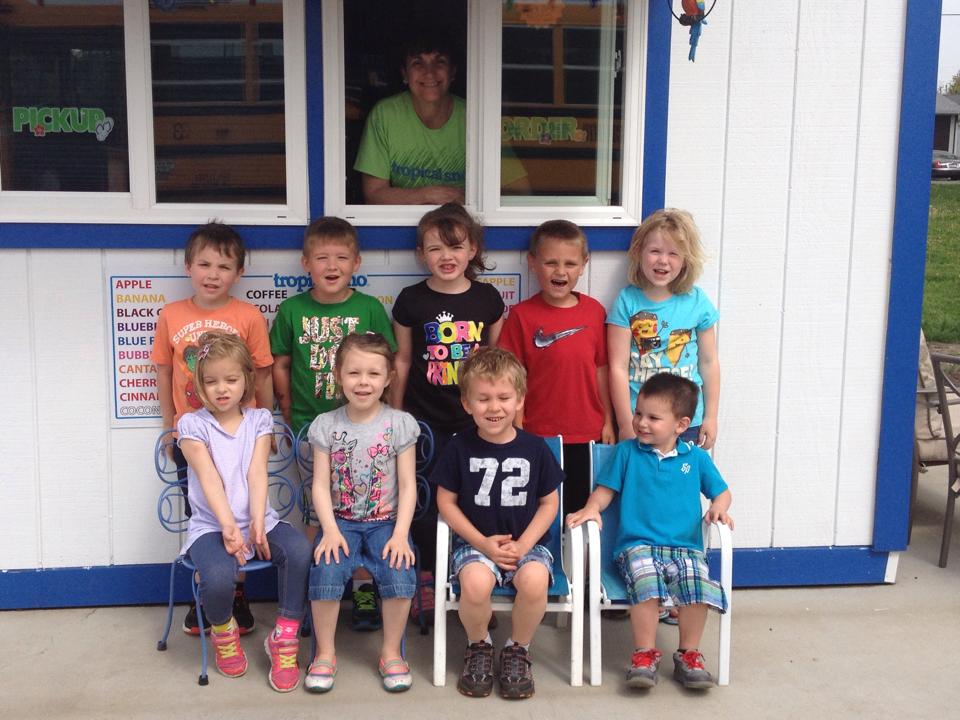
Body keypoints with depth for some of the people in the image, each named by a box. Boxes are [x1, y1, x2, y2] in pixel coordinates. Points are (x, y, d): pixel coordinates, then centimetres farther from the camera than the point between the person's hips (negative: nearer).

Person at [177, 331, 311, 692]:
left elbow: (257, 473, -3)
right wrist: (229, 527, -22)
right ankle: (223, 631, 5)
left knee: (300, 550, -29)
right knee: (219, 577, -33)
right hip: (211, 525, -2)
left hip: (259, 520, 2)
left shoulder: (259, 419, 10)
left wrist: (257, 524, -16)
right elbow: (210, 479, -11)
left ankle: (284, 638, -9)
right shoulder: (193, 424, 2)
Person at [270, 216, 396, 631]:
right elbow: (280, 365, 7)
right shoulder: (292, 310, 0)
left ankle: (364, 589, 19)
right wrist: (290, 414, 4)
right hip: (310, 426, 0)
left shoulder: (369, 308, -2)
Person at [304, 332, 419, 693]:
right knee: (325, 573, -27)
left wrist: (400, 534, -14)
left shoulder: (400, 424, -1)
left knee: (400, 576, -26)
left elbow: (408, 485, -3)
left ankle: (391, 653, -1)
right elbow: (321, 485, -2)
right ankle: (325, 653, -3)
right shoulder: (326, 426, 1)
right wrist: (330, 530, -16)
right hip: (341, 521, 1)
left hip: (386, 521, 0)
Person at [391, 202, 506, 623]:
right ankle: (426, 581, 20)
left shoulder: (487, 299, 1)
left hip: (475, 419, 1)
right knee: (427, 501, 5)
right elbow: (403, 361, 4)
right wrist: (395, 416, 5)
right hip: (425, 419, -1)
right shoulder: (411, 300, -2)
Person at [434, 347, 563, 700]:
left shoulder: (535, 448, 0)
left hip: (526, 542, 1)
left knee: (534, 580, -33)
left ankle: (517, 650, -1)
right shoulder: (460, 447, -3)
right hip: (476, 542, 0)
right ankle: (478, 647, 1)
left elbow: (549, 503, 5)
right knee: (475, 583, -33)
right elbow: (446, 502, 0)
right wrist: (483, 543, -10)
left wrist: (523, 544, -9)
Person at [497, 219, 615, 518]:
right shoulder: (522, 315, -7)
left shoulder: (595, 311, 1)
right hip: (538, 436, -2)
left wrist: (608, 422, 7)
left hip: (587, 436, 2)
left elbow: (601, 370, 7)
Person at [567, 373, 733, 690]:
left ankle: (689, 655, -8)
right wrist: (592, 507, -10)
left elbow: (721, 491, 20)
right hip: (637, 545, -1)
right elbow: (606, 489, 11)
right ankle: (645, 654, -17)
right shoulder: (626, 451, 9)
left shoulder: (696, 457, 12)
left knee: (698, 584, -29)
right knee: (645, 581, -33)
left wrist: (718, 507, -2)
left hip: (685, 546, 1)